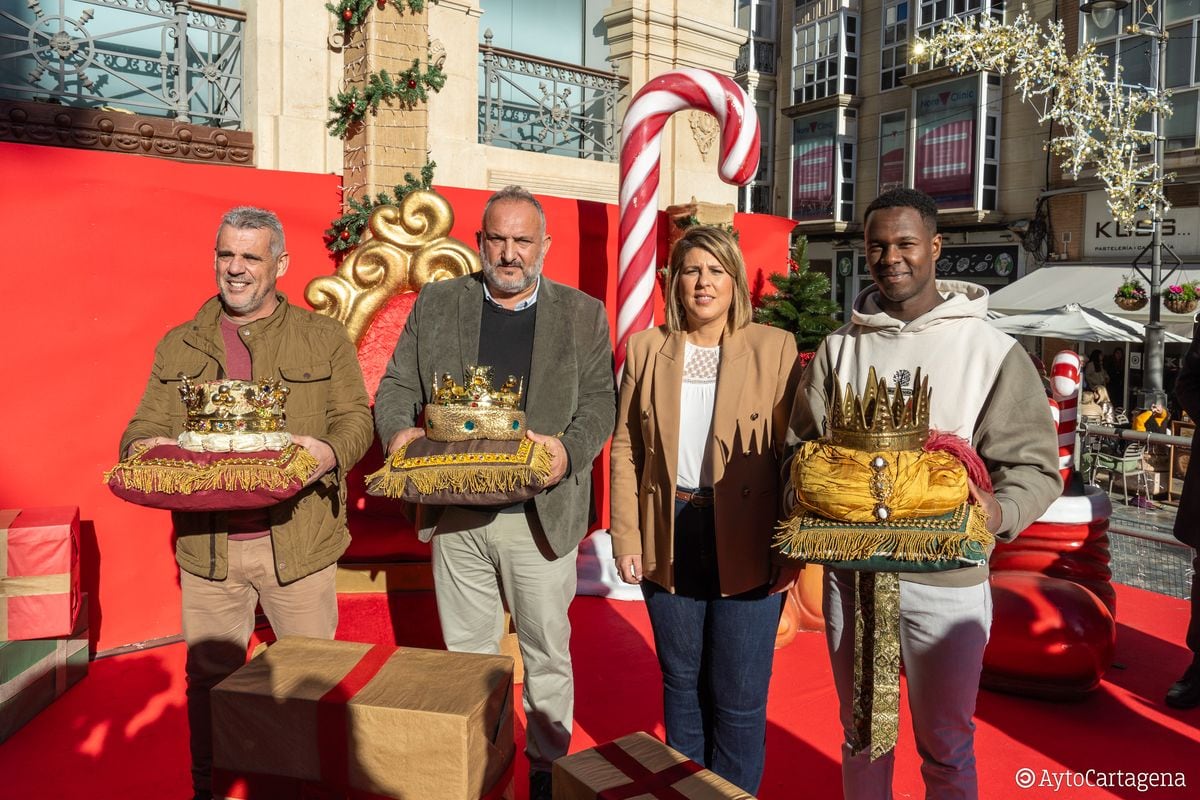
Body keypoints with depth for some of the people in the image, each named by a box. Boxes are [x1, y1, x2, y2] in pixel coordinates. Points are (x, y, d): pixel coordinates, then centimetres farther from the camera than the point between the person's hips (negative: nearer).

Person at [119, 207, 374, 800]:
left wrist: (330, 451, -21)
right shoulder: (177, 346, 12)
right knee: (208, 678, 13)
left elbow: (354, 418, 1)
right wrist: (143, 448, -12)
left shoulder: (324, 338, 5)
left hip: (296, 540, -2)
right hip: (206, 543, 2)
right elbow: (142, 427, 12)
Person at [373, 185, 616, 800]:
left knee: (547, 652, 9)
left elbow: (600, 400, 1)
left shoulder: (583, 314, 5)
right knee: (465, 651, 15)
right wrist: (398, 431, -13)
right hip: (455, 513, 2)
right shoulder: (435, 304, 8)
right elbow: (396, 386, 8)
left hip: (541, 513, -1)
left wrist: (570, 450, -18)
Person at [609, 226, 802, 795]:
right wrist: (626, 540, -1)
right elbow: (626, 450, 5)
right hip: (670, 540, 3)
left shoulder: (774, 349, -2)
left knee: (738, 697, 6)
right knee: (681, 683, 18)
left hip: (746, 545, -2)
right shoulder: (646, 349, 4)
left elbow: (791, 451, -4)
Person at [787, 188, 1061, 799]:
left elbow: (1034, 464, -6)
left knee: (946, 749, 13)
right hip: (850, 571, 3)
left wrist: (1001, 513, -26)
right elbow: (803, 443, 7)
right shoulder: (839, 348, 4)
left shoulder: (992, 351, -5)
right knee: (860, 735, 21)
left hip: (945, 581, -2)